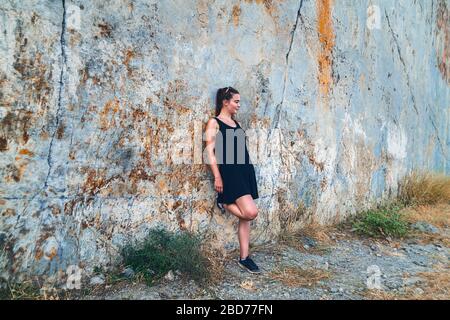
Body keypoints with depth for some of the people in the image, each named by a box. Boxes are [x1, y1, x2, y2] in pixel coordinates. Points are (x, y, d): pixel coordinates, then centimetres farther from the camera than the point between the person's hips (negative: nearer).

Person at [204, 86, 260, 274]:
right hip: (229, 172, -7)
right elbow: (210, 151, -9)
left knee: (245, 217, 6)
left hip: (245, 170, 8)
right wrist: (217, 177, -15)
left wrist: (246, 171, 18)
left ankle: (244, 258, 15)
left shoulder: (236, 123, 18)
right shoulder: (214, 123, -2)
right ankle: (224, 204, 11)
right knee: (250, 212, -18)